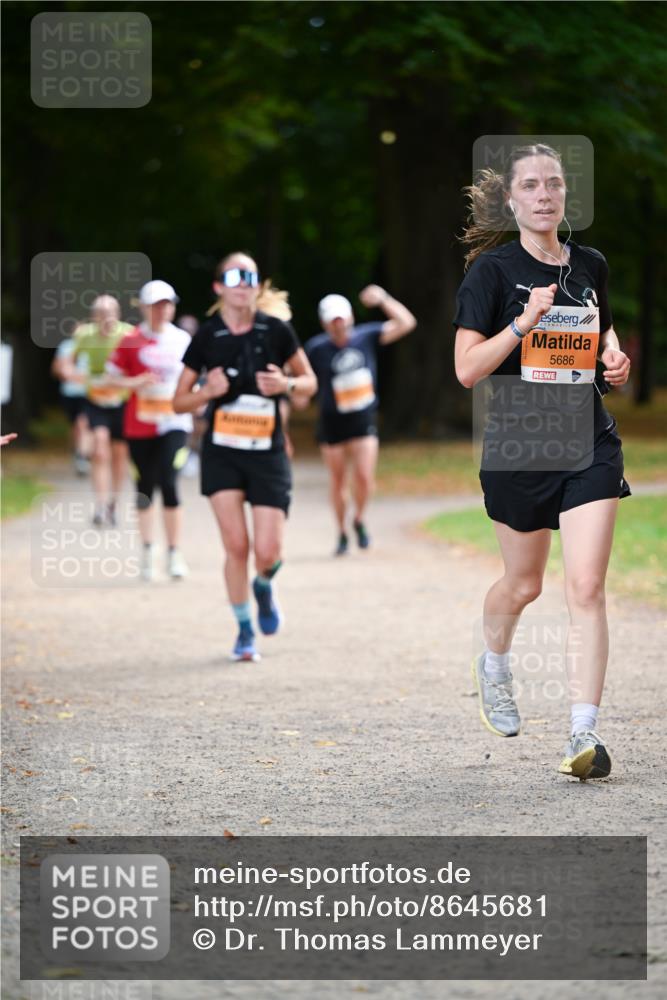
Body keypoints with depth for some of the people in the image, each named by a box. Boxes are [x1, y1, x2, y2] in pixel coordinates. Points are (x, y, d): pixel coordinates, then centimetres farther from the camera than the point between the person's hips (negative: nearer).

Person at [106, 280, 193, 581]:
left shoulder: (183, 340, 5)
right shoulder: (132, 342, -2)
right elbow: (112, 378, -1)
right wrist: (137, 382, -17)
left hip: (174, 423, 0)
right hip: (140, 424, 0)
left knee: (168, 483, -14)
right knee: (145, 485, 9)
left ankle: (174, 553, -7)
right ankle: (147, 548, 25)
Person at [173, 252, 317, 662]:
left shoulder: (276, 330, -3)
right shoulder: (207, 336, -2)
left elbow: (310, 381, 9)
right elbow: (180, 402, 4)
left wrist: (287, 384, -13)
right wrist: (208, 392, -16)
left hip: (268, 454, 0)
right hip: (222, 454, 0)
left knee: (269, 552, -7)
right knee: (236, 545, -8)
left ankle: (264, 586, 30)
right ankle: (245, 631, 9)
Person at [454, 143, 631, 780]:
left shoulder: (591, 266, 7)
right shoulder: (493, 269, -6)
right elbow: (466, 370, -11)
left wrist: (614, 358, 3)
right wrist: (525, 322, -22)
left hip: (590, 445, 2)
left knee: (586, 588, -10)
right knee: (523, 583, 14)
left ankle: (584, 734, -12)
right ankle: (492, 666, 47)